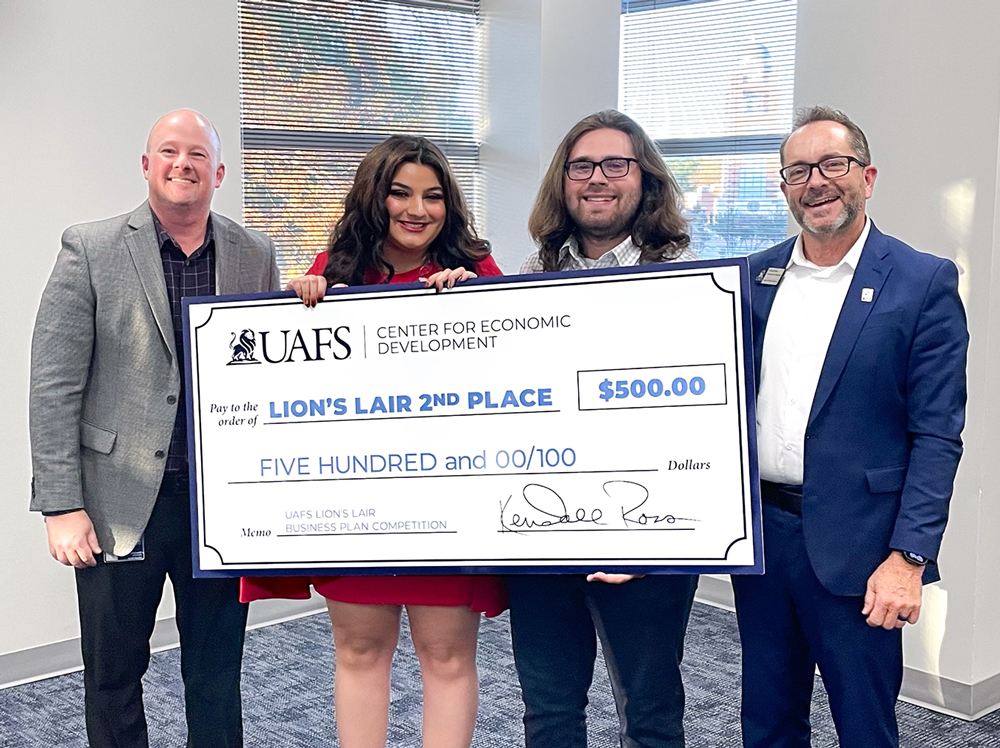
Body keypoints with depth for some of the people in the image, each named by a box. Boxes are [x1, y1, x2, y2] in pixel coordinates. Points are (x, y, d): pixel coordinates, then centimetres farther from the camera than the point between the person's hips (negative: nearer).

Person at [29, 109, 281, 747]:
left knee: (218, 674, 15)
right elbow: (54, 386, -5)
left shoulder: (257, 256, 4)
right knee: (113, 673, 12)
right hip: (121, 502, -2)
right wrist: (62, 505, -10)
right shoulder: (91, 250, -3)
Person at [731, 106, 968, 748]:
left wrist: (907, 558, -15)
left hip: (854, 547, -4)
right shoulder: (755, 276, 7)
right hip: (759, 531, 4)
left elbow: (937, 436, -9)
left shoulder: (925, 282, -6)